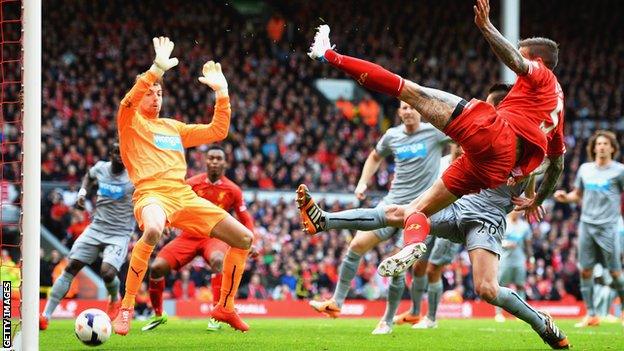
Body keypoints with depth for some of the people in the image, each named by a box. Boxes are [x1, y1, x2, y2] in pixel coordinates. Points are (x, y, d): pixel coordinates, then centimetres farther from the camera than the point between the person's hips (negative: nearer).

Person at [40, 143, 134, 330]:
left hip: (120, 234, -4)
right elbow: (89, 176, 26)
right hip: (97, 228, 4)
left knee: (107, 272, -24)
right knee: (70, 268, -7)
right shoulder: (100, 168, 2)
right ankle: (45, 316, -6)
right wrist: (82, 192, 10)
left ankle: (115, 300, 14)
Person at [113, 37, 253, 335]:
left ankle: (225, 306, 18)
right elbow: (128, 102, -17)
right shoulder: (130, 123, 8)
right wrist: (157, 69, -24)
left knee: (243, 238, 3)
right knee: (153, 230, -43)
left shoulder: (173, 127, 26)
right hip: (152, 194, -7)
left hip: (184, 195, 7)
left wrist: (221, 93, 21)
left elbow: (218, 131, 29)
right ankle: (126, 308, -33)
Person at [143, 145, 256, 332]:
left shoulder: (232, 190, -3)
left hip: (214, 236, -2)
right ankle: (158, 314, 11)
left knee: (217, 260, -39)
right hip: (189, 235, 2)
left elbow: (245, 220, 7)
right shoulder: (192, 183, -3)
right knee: (157, 267, -14)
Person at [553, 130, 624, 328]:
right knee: (585, 270, 0)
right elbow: (578, 194, 23)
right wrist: (565, 197, 4)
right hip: (586, 224, 4)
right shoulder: (585, 169, 12)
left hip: (608, 226, -4)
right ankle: (591, 315, 6)